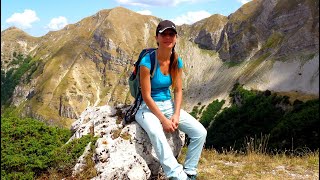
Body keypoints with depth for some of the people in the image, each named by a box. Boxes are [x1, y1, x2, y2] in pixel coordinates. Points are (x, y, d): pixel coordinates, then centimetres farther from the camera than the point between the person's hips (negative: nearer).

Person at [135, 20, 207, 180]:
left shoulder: (177, 61, -1)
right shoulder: (147, 61, -19)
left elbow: (178, 91, 5)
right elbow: (146, 96, -18)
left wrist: (176, 115, -9)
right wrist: (163, 120, -19)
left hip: (169, 105, 6)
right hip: (149, 108, -6)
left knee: (200, 132, -11)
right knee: (155, 132, -40)